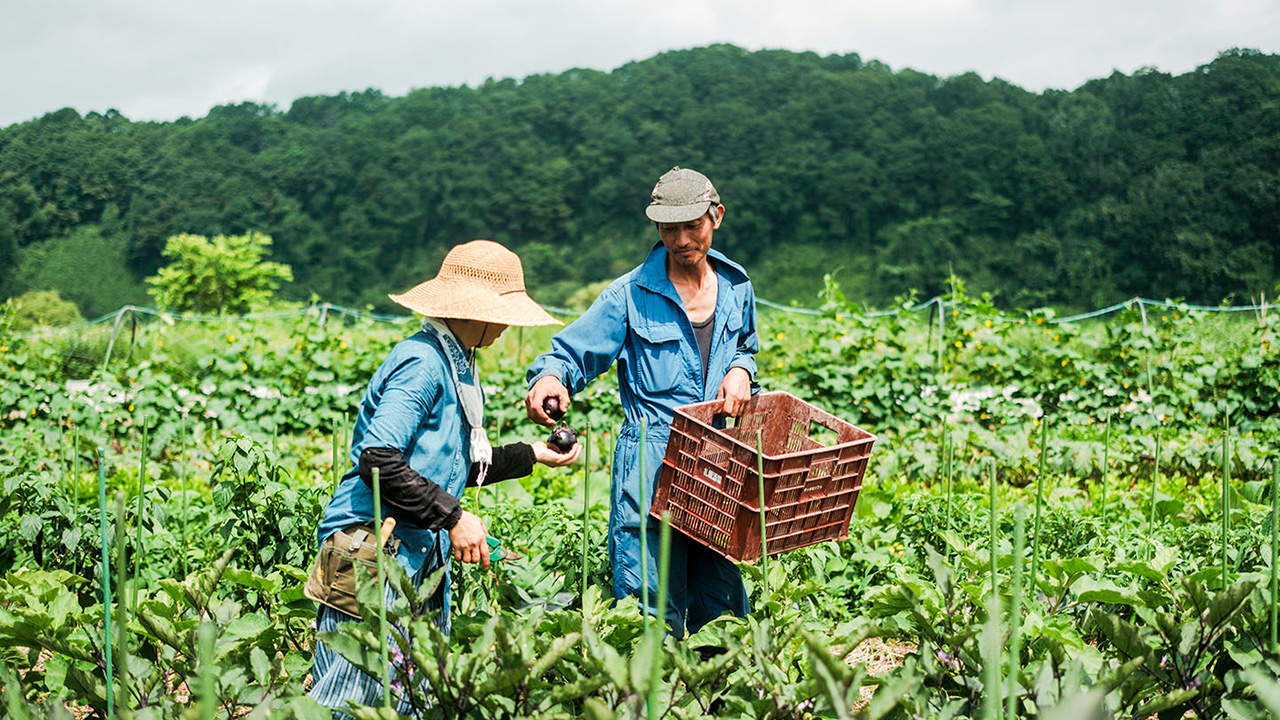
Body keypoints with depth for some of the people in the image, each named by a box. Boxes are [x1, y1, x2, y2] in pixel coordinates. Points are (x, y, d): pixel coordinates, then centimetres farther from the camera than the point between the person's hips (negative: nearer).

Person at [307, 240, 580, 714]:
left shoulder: (458, 368, 18)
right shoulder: (422, 362, -14)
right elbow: (378, 462, -23)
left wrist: (533, 455, 24)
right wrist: (453, 517, -19)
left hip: (421, 558, 10)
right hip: (374, 555, -10)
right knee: (347, 703, -7)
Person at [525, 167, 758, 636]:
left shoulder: (736, 287, 9)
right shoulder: (631, 294, -5)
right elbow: (573, 353, -5)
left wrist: (740, 370, 4)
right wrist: (550, 375, -29)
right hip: (650, 470, -4)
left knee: (721, 606, 12)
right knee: (653, 614, -3)